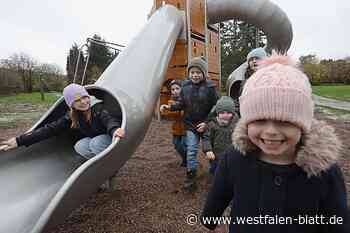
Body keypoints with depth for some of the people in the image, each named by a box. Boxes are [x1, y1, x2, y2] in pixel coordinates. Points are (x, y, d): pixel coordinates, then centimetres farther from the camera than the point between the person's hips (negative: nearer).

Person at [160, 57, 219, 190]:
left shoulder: (209, 87, -12)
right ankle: (191, 175, 16)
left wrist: (207, 122, -18)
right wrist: (169, 107, -12)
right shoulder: (186, 86, -2)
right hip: (191, 124, 2)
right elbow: (181, 104, 5)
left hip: (207, 124, -1)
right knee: (191, 150, 1)